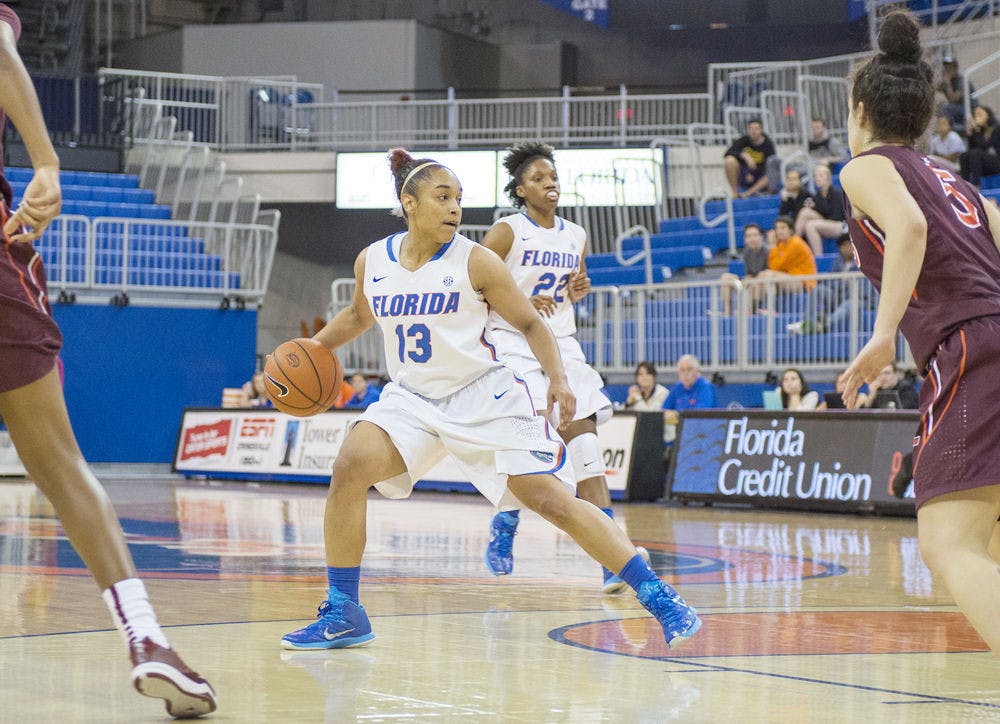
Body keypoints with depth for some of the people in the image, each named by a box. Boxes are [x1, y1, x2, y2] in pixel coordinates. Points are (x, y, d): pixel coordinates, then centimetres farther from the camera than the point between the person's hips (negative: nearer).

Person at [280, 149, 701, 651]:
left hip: (485, 398, -3)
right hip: (412, 398, 3)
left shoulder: (475, 262, -10)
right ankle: (342, 615, -10)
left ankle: (658, 597, -3)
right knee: (350, 466, -21)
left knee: (553, 500, -12)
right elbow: (359, 314, 24)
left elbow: (530, 324, -1)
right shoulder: (372, 262, 1)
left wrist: (557, 378, -15)